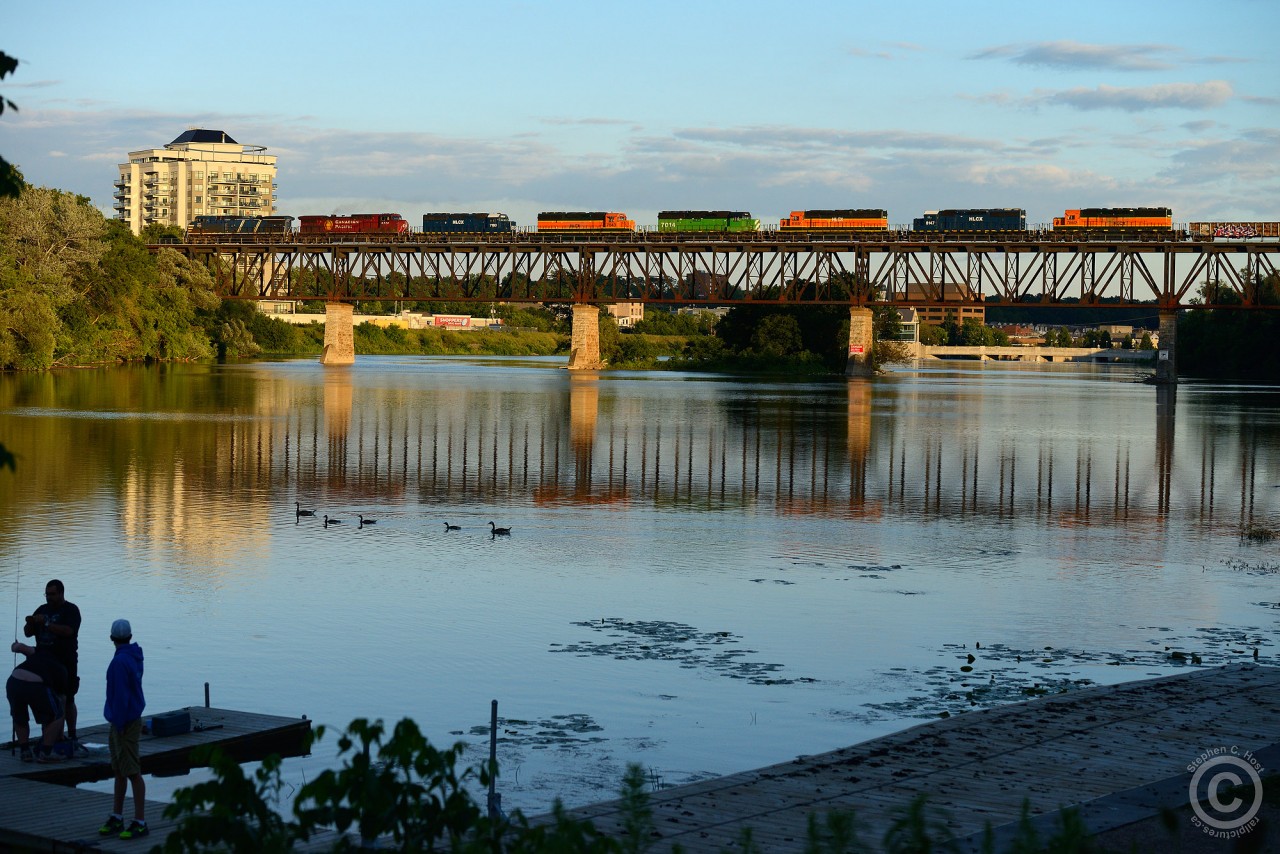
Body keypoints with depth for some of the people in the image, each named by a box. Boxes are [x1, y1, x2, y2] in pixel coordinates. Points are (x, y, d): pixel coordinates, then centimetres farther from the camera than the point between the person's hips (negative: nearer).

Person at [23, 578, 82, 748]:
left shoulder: (71, 610, -4)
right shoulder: (42, 609, 14)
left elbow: (68, 631, -21)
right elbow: (28, 633, 13)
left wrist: (46, 623, -24)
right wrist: (30, 623, -8)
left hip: (65, 663, -5)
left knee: (67, 700, -3)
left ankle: (72, 736, 4)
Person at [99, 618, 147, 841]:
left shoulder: (120, 662, -20)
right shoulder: (134, 657, 9)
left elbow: (121, 696, -22)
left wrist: (119, 724, -18)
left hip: (125, 723, -10)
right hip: (129, 719, 10)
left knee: (132, 772, -5)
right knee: (119, 771, 15)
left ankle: (140, 822, -1)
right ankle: (117, 818, 23)